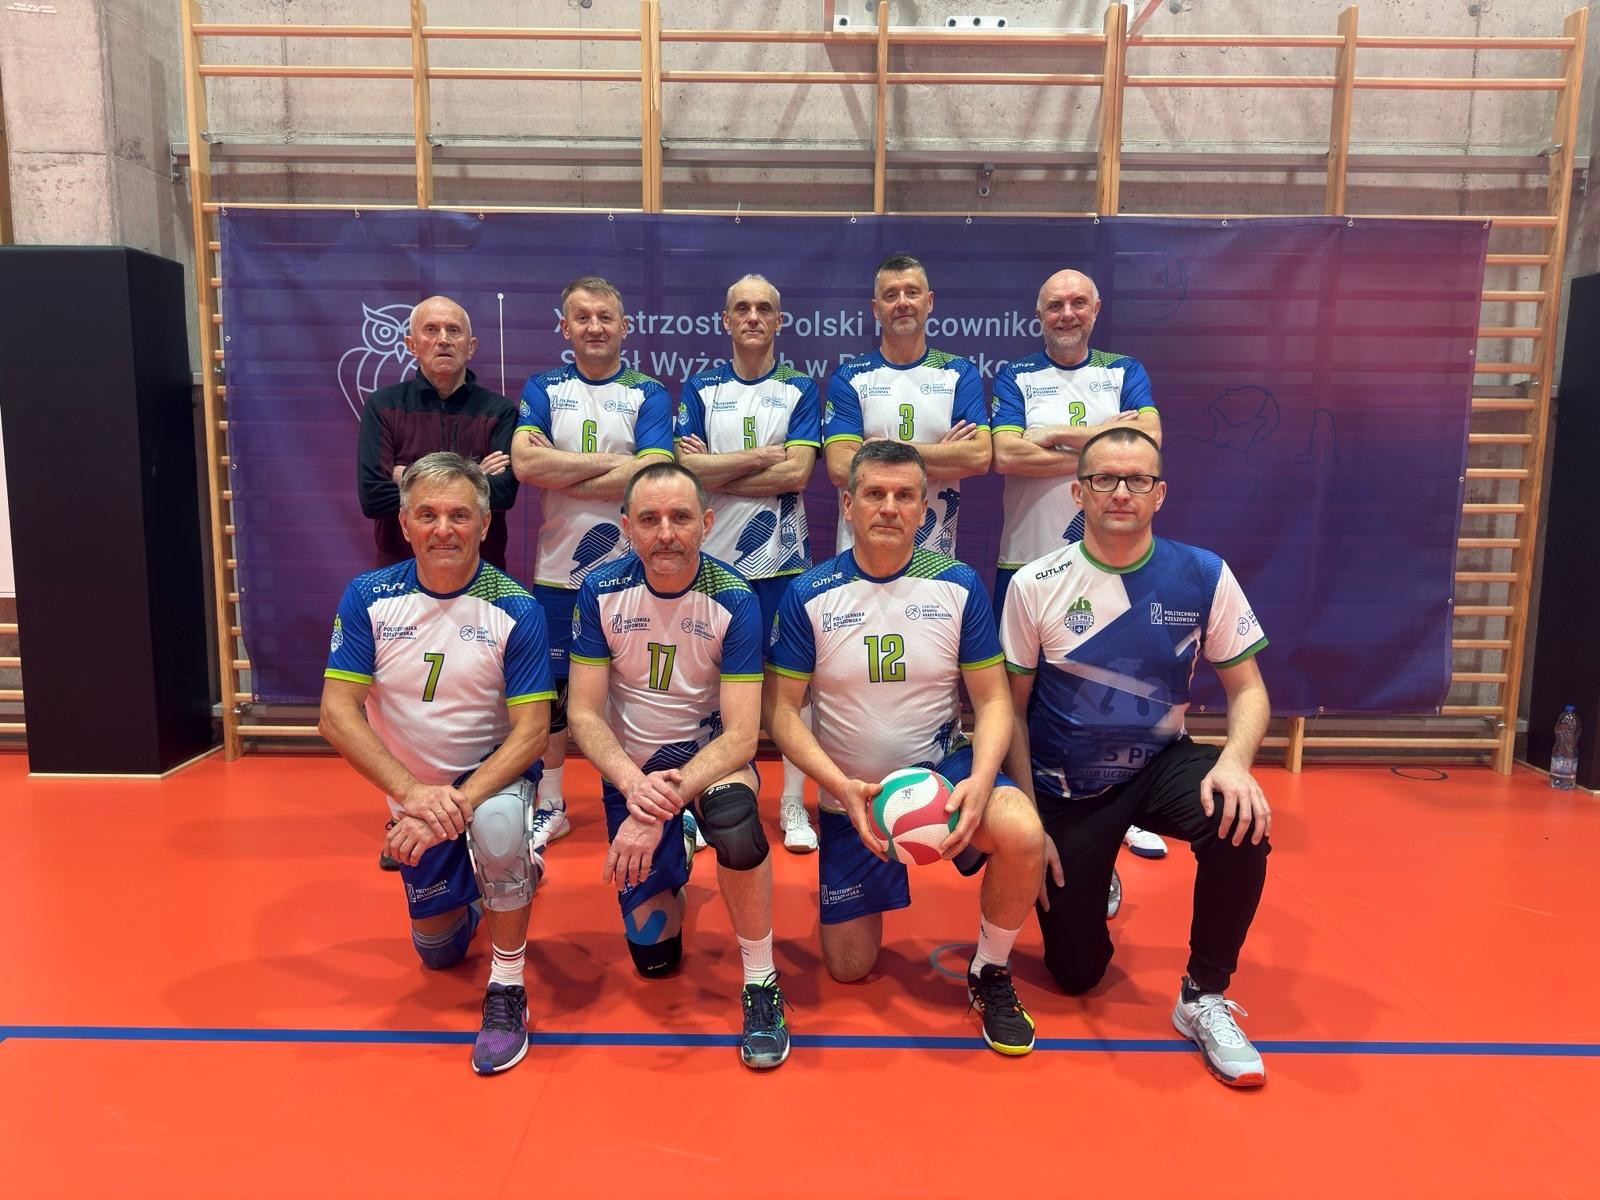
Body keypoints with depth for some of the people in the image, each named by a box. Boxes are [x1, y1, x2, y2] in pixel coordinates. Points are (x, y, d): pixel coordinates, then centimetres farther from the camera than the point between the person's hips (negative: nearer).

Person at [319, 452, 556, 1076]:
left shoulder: (516, 610, -19)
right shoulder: (367, 597, -12)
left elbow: (532, 730, -20)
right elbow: (337, 712, -16)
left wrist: (462, 801, -34)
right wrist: (413, 794, -28)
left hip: (494, 774, -3)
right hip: (411, 790, 3)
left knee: (497, 827, -38)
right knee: (436, 949, 14)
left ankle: (507, 990, -16)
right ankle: (478, 886, 49)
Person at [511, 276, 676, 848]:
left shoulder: (649, 394, 2)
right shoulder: (542, 389, 7)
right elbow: (524, 463, -11)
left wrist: (559, 473, -12)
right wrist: (613, 462, -13)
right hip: (558, 569, 2)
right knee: (552, 689, 10)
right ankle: (550, 806, 26)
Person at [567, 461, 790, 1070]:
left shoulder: (733, 600, -20)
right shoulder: (601, 591, -13)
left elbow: (741, 734, -23)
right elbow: (584, 714, -12)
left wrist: (665, 800, -37)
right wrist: (632, 784, -31)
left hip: (708, 750, -2)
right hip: (630, 769, 3)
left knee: (733, 814, -39)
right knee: (653, 951, 5)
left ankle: (761, 982, -18)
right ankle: (676, 860, 38)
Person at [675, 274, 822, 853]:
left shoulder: (801, 388, 4)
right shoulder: (700, 387, 7)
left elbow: (797, 472, -10)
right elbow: (686, 467, -6)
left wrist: (716, 474, -9)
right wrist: (763, 456, -9)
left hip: (782, 557, -1)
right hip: (714, 557, 1)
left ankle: (793, 804, 16)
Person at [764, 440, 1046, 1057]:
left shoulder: (959, 585, -7)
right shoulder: (809, 595, -9)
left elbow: (992, 699, -5)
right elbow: (781, 709, -8)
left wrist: (980, 780, -24)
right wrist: (841, 786, -22)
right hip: (849, 793, 1)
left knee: (1022, 834, -32)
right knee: (849, 968, 5)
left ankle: (990, 975, -3)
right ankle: (854, 892, 41)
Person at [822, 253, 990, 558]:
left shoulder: (959, 374, 3)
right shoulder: (848, 378, 0)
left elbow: (979, 456, -11)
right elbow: (840, 467, -13)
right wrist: (943, 455, -11)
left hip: (938, 553, 1)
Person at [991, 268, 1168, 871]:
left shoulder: (1125, 372, 10)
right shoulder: (1015, 377, 5)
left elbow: (1148, 437, -10)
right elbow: (1006, 455, -12)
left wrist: (1058, 435, -12)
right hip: (1028, 556, -1)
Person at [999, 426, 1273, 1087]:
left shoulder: (1203, 575, -10)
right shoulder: (1035, 585, -12)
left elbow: (1248, 688, -4)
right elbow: (1013, 709, -5)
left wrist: (1234, 761, -25)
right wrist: (1031, 823, -8)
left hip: (1161, 764, 1)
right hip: (1067, 787, 0)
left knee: (1241, 821, -33)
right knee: (1075, 974, 3)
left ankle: (1204, 998, -8)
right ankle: (1086, 879, 39)